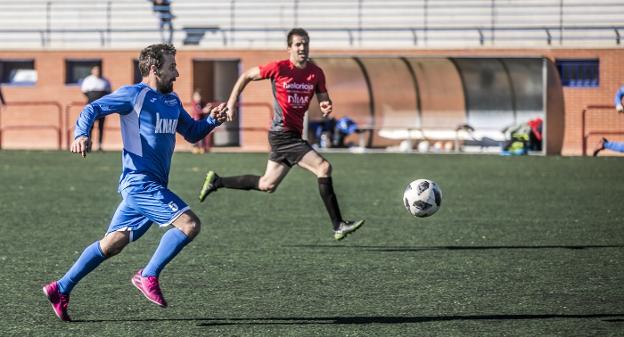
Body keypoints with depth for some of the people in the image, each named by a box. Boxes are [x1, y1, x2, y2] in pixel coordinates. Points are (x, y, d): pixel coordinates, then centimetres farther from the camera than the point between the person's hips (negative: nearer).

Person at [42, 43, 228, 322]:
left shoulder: (172, 101, 19)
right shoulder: (134, 95, -5)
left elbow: (192, 132, 29)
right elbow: (92, 109, -5)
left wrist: (212, 120, 9)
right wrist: (81, 135, -24)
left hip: (152, 186, 9)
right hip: (141, 181, -9)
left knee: (112, 244, 10)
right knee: (189, 224, -18)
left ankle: (61, 289, 15)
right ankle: (148, 277, -9)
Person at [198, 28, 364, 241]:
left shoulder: (316, 73, 5)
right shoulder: (279, 68, -10)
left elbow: (323, 99, 13)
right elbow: (247, 76, 2)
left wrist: (326, 106, -12)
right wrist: (232, 101, -3)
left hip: (294, 135, 7)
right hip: (283, 134, -7)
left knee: (267, 185, 17)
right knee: (323, 168, -18)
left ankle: (216, 182, 32)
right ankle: (338, 226, -17)